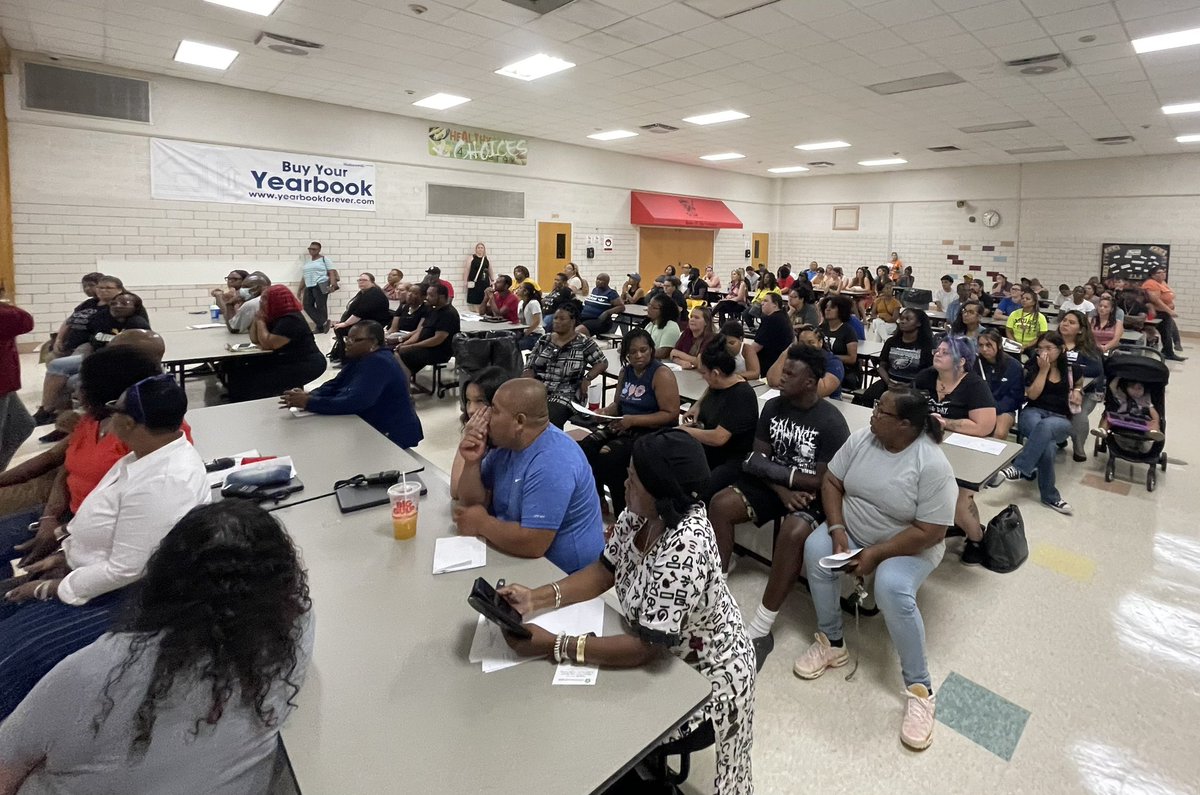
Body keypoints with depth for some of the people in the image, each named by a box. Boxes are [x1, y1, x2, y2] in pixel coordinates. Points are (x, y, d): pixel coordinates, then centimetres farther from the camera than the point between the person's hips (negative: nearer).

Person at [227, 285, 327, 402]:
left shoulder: (291, 320, -19)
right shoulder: (275, 317, 12)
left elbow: (267, 344, -20)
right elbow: (255, 339, 14)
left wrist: (260, 320, -9)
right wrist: (259, 316, 3)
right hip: (288, 361, 10)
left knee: (259, 382, -15)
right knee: (244, 371, 2)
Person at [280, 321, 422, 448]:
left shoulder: (378, 363, -24)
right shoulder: (360, 358, 8)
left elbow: (354, 402, -33)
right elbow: (334, 385, 5)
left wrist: (309, 403, -30)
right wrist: (309, 396, -14)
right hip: (371, 428, 9)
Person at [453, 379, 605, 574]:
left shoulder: (552, 464, -28)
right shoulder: (506, 442, 0)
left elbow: (532, 544, -32)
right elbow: (474, 504, 4)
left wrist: (482, 523, -16)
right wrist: (472, 463, -14)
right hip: (520, 560, 8)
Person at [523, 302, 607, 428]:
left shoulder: (583, 343, 2)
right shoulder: (543, 340, 14)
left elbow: (602, 363, 5)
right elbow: (529, 367, 11)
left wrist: (587, 379, -11)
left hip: (565, 395, -4)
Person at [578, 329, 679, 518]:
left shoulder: (662, 374, -13)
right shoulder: (626, 371, 9)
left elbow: (671, 414, -18)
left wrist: (633, 420, -25)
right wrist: (605, 412, -5)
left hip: (654, 432, -7)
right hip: (625, 426, 7)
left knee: (608, 456, -28)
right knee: (584, 449, -16)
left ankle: (624, 512, -8)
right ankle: (597, 500, 3)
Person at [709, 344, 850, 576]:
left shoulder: (831, 422, -17)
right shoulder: (772, 406, 0)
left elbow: (823, 482, -17)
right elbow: (759, 458, 0)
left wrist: (776, 472, -18)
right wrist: (782, 492, -17)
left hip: (811, 495, -5)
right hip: (775, 485, 5)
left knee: (792, 536, -34)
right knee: (719, 504, -14)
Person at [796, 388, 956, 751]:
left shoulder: (932, 465, -23)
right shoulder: (860, 438, -9)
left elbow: (929, 533, -22)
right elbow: (831, 482, -2)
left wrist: (875, 554, -23)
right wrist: (837, 530, -16)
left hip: (909, 547, -5)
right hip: (851, 530, 5)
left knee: (892, 588, -34)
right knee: (815, 548, -24)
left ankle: (920, 689, -13)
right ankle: (831, 642, -6)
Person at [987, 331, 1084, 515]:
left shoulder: (1073, 370, 9)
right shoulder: (1033, 366, 6)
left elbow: (1079, 388, 29)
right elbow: (1032, 394, -5)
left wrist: (1077, 394, 6)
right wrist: (1043, 369, -8)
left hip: (1061, 419, 0)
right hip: (1033, 412, 0)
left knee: (1046, 426, -41)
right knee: (1047, 444, -36)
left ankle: (1017, 468, -45)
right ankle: (1050, 496, -29)